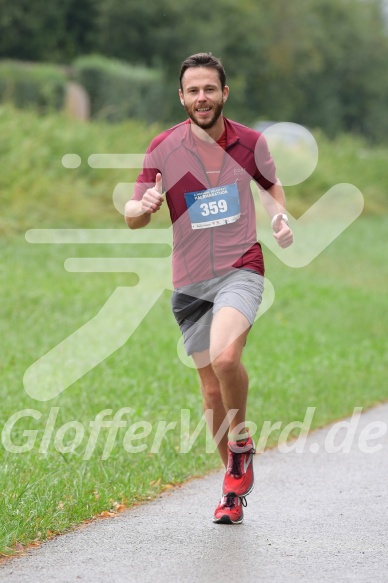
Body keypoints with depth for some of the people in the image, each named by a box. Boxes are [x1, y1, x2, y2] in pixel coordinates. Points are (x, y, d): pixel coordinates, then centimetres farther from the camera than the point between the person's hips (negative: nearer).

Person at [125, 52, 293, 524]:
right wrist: (144, 206, -25)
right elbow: (132, 217, -2)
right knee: (212, 392, 6)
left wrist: (279, 215, 1)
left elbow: (270, 184, 22)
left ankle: (241, 442, -3)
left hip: (241, 269, -2)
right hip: (190, 282, 2)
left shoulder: (250, 143, 1)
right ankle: (234, 489, 23)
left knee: (224, 356, -29)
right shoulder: (163, 148, -2)